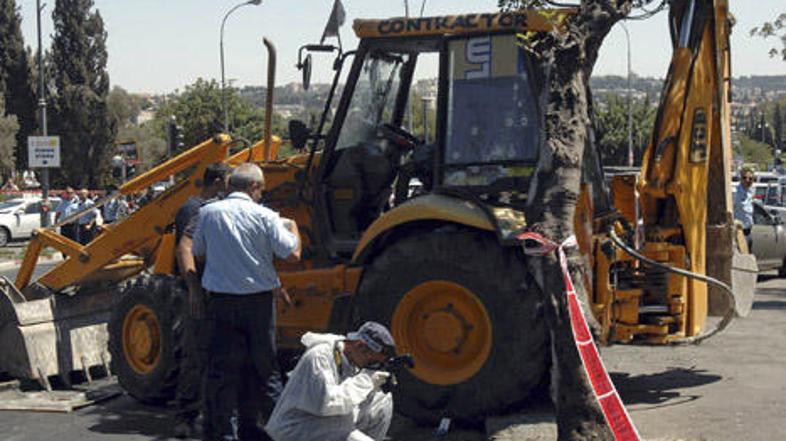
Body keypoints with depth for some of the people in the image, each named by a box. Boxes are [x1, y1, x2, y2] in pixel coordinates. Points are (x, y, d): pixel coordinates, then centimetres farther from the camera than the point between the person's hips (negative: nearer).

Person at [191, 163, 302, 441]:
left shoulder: (207, 213, 0)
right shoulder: (265, 217, -7)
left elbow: (198, 255, 10)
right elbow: (292, 254, -7)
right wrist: (293, 228, 12)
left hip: (220, 300, 1)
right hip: (259, 300, -1)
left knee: (222, 368, 5)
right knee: (261, 366, 12)